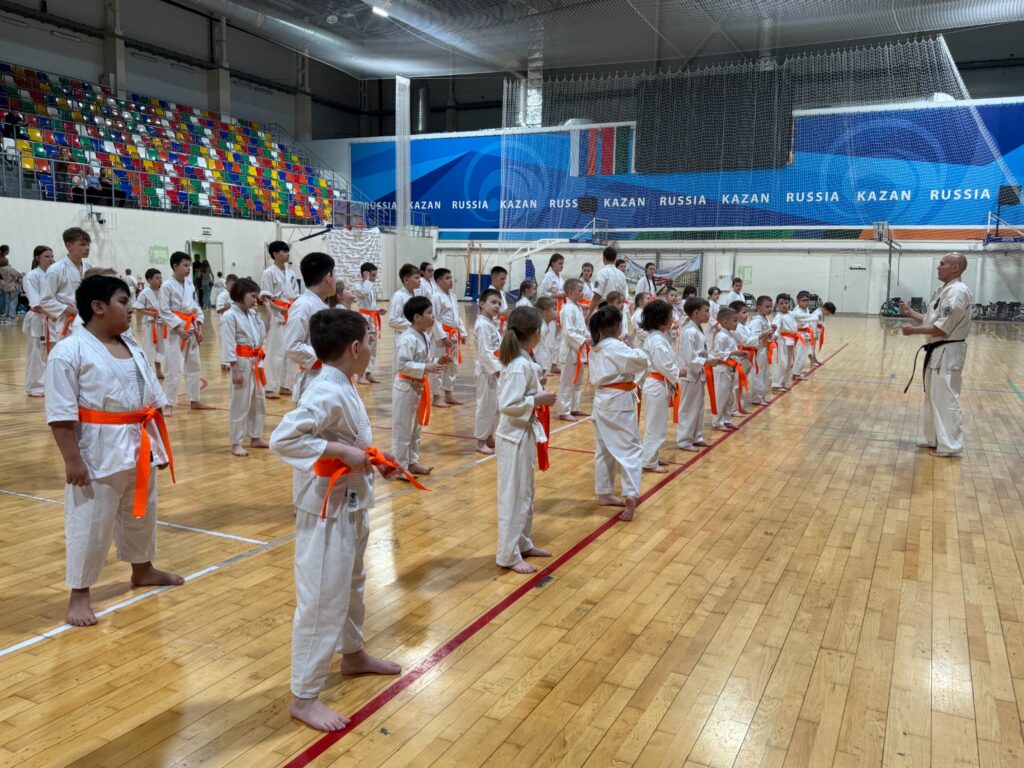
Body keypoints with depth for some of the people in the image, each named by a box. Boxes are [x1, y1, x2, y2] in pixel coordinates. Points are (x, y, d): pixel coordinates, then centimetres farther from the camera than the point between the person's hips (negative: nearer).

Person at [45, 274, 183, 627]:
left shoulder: (133, 350, 8)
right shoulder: (69, 351, -14)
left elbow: (153, 401, 14)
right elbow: (61, 413, -16)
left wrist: (159, 444, 12)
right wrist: (72, 460, -18)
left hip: (139, 448, 7)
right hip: (98, 452, -7)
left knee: (140, 514, 22)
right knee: (89, 525, 3)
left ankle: (143, 571, 42)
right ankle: (79, 593, 20)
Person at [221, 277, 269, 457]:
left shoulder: (252, 314, 11)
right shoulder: (229, 316, -14)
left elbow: (261, 335, 18)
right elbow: (229, 346, -16)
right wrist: (235, 370, -18)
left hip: (255, 363, 9)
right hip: (242, 363, -8)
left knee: (258, 402, 16)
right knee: (240, 404, -2)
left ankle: (255, 438, 29)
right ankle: (236, 444, 8)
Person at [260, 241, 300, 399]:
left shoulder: (290, 273, 12)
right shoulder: (269, 272, -8)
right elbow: (265, 297, -11)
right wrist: (278, 309, -23)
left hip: (292, 317, 7)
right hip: (277, 316, -7)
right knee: (276, 352, -7)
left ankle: (285, 386, 19)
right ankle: (270, 388, 0)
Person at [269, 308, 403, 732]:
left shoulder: (340, 388, 6)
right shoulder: (328, 394, -24)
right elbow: (282, 439, -30)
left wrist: (371, 454, 4)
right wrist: (342, 451, -29)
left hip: (350, 505, 10)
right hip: (328, 509, -10)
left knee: (351, 584, 26)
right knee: (323, 601, 0)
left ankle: (353, 654, 47)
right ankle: (304, 696, 14)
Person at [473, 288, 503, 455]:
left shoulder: (491, 323, 14)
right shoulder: (483, 325, -18)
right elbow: (484, 352, -24)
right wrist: (497, 369, -26)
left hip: (495, 369, 10)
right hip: (488, 370, -10)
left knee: (495, 405, 16)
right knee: (486, 405, -3)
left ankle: (489, 437, 28)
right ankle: (480, 442, 6)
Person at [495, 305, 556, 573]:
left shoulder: (519, 361, 6)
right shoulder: (521, 366, -23)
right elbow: (507, 405, -27)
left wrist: (535, 387, 8)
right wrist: (537, 400, -19)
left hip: (524, 435, 10)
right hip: (516, 437, -10)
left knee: (526, 493, 21)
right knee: (514, 496, 1)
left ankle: (522, 543, 35)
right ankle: (509, 555, 12)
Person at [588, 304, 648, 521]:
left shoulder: (596, 348, 10)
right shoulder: (616, 347, -17)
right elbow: (641, 360, -22)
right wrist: (633, 349, -3)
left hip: (602, 401, 9)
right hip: (618, 403, -9)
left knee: (604, 449, 15)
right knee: (631, 448, -6)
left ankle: (604, 493, 23)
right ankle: (631, 495, -16)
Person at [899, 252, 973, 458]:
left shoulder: (957, 292, -19)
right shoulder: (943, 291, 14)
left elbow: (943, 328, -22)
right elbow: (930, 319, 18)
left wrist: (914, 331, -17)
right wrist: (910, 313, 4)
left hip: (948, 352, -11)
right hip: (937, 351, 11)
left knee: (946, 400, -6)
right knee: (932, 397, 17)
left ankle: (950, 446, 1)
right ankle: (932, 439, 28)